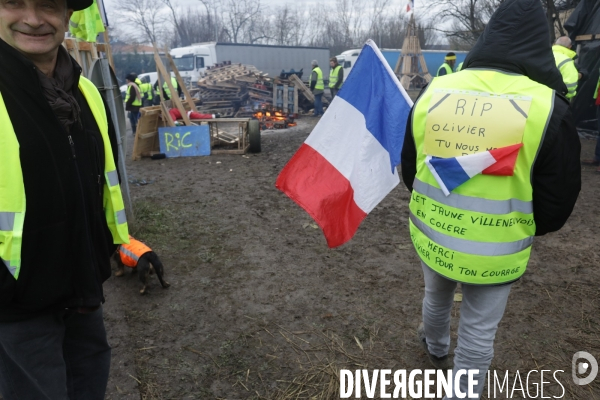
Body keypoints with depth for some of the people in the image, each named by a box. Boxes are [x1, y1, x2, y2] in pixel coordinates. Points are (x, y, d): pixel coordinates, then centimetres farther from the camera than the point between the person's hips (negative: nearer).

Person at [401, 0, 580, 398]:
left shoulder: (433, 93, -6)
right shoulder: (548, 107, -16)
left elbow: (409, 169, 5)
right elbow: (557, 201, -8)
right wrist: (529, 229, 13)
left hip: (432, 236, 5)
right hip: (495, 251, -4)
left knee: (437, 297, 31)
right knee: (479, 329, 16)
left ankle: (436, 348, 60)